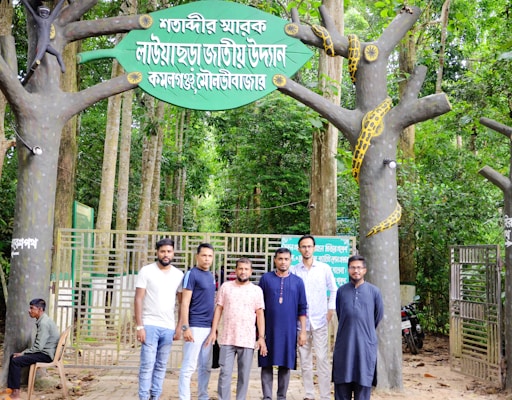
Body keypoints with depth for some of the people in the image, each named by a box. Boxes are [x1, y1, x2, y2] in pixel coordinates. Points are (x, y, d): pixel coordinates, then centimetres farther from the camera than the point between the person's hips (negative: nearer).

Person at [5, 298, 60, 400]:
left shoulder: (44, 323, -21)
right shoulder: (41, 321, 12)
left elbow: (39, 346, -24)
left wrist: (23, 353, -13)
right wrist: (23, 352, 7)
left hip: (46, 354, -11)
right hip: (42, 351, 11)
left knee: (16, 361, -18)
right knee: (13, 356, 9)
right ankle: (10, 388, 8)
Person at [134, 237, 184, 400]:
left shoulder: (178, 274, 7)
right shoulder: (146, 271, -2)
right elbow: (138, 299, -4)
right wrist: (139, 326, -10)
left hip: (169, 327, 3)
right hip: (150, 325, -3)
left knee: (161, 366, 8)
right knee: (147, 365, -5)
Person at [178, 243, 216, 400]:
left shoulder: (211, 276, 14)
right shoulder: (192, 274, -9)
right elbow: (185, 302, -13)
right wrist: (185, 327, -19)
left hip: (209, 327, 8)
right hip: (195, 327, -8)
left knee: (206, 366, 14)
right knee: (189, 365, -5)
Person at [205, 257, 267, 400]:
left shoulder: (257, 290, 4)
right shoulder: (226, 286, 6)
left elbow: (260, 314, 3)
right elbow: (218, 309, 7)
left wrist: (261, 337, -3)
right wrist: (213, 331, 1)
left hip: (248, 340, 0)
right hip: (227, 339, 0)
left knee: (244, 375, 4)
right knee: (225, 373, -1)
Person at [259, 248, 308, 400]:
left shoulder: (297, 282, 5)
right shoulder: (266, 278, 3)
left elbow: (302, 309, 6)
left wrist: (303, 331, 1)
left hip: (289, 331, 1)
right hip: (269, 330, -1)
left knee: (285, 365, 6)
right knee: (267, 364, 2)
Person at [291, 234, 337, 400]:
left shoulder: (324, 268, 3)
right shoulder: (294, 270, 2)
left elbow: (333, 290, 10)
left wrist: (331, 310, 3)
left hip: (320, 320, -1)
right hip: (301, 321, 1)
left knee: (322, 359, -6)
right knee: (304, 359, 7)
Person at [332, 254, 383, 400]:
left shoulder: (374, 291, -1)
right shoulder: (341, 291, 3)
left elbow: (378, 315, 11)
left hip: (365, 343, -1)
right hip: (344, 343, 1)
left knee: (363, 381, 4)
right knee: (342, 380, 6)